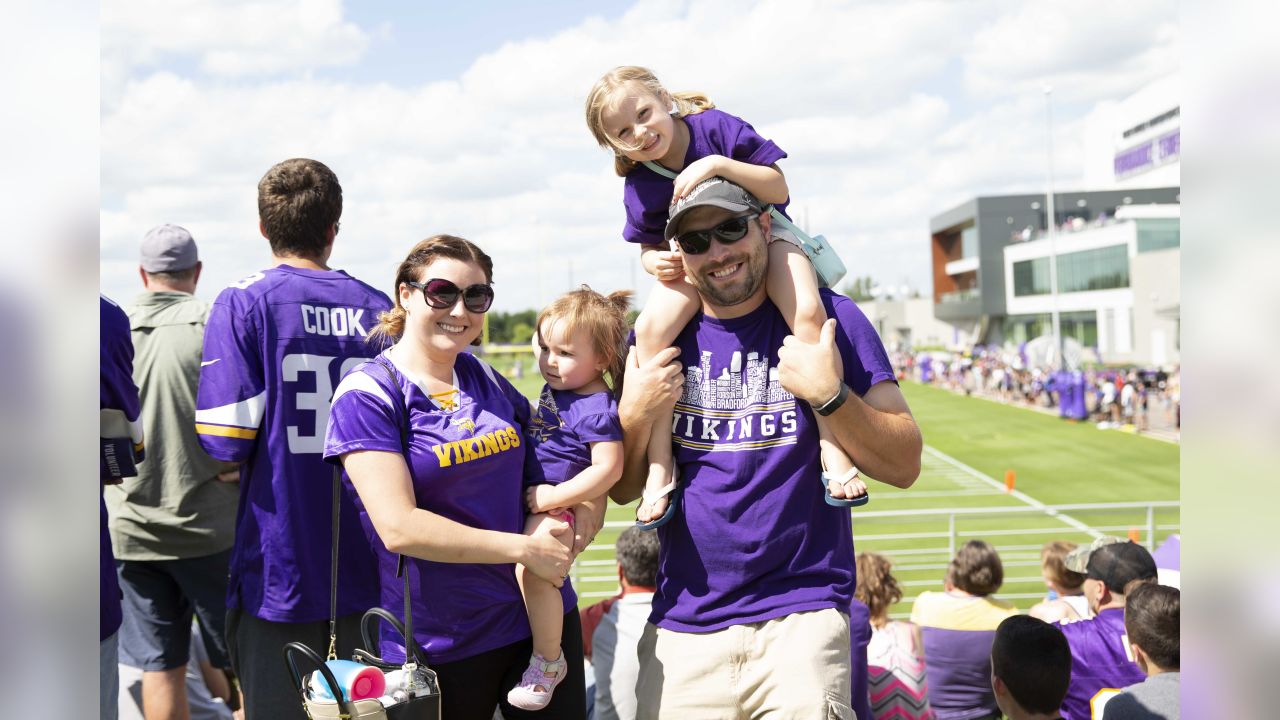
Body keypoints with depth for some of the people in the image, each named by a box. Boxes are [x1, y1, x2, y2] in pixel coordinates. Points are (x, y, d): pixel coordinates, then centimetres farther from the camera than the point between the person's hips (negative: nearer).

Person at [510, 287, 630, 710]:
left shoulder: (597, 409, -19)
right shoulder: (556, 387, 7)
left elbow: (608, 469, -24)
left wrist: (555, 496, -24)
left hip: (560, 505, -11)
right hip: (533, 497, 11)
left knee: (531, 569, -28)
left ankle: (548, 661, -10)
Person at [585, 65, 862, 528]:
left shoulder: (715, 126, -18)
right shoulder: (639, 187, -10)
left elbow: (778, 189, -19)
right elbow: (649, 246, 3)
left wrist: (718, 164, -33)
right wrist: (656, 261, -22)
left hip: (762, 234, -1)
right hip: (691, 261, 2)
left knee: (808, 311, -31)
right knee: (649, 329, -25)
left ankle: (833, 448, -24)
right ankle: (660, 467, -17)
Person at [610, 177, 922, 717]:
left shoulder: (828, 319, -2)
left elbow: (903, 466, -4)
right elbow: (623, 489, 9)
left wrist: (830, 394, -19)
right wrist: (634, 417, -9)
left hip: (800, 616, -2)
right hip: (681, 627, 3)